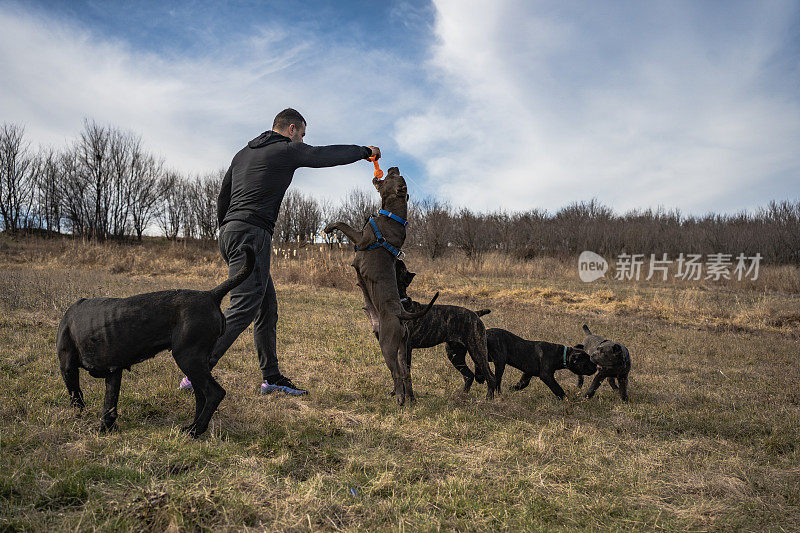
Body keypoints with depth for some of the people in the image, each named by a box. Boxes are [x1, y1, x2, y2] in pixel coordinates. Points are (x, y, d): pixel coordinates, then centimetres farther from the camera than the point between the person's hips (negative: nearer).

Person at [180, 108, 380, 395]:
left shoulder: (243, 153, 24)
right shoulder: (288, 150, 0)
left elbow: (222, 198, 24)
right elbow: (331, 154, 4)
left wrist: (226, 231, 28)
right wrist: (365, 151, 19)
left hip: (230, 232, 10)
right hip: (251, 234, -10)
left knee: (267, 307, 11)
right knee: (243, 308, -13)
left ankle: (272, 377, 14)